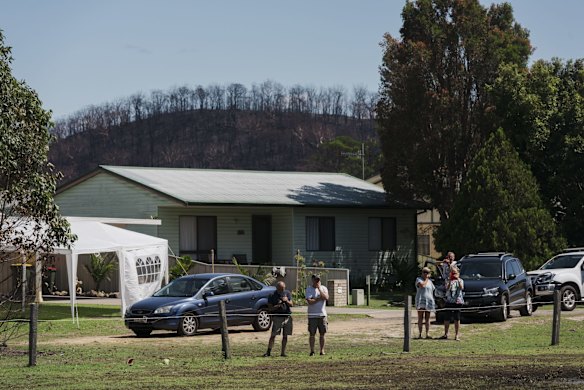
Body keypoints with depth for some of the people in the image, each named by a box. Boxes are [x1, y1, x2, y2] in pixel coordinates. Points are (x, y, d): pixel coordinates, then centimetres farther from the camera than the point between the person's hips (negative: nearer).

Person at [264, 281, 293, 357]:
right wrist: (277, 306, -20)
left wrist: (287, 301, -15)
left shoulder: (287, 293, 10)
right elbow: (270, 308, -4)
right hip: (277, 317, -3)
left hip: (287, 316, 3)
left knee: (285, 336, 5)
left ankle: (283, 352, 12)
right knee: (273, 335, -8)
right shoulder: (272, 296, -1)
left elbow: (291, 304, 6)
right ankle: (268, 352, -7)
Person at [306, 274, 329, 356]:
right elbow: (309, 301, -12)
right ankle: (312, 350, 5)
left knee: (322, 334, 4)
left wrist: (319, 289, -9)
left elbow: (326, 298, -9)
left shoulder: (323, 288, 9)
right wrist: (319, 298, -9)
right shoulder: (309, 289, 1)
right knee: (312, 334, 0)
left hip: (322, 315, 2)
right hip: (312, 315, -2)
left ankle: (322, 350, 10)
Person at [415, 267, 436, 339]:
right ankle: (420, 334, -8)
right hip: (420, 301, -4)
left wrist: (433, 301, 14)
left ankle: (427, 334, 2)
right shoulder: (418, 279, 1)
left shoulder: (430, 281, 16)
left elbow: (432, 291, 20)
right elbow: (422, 285, -19)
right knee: (420, 318, -6)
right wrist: (426, 279, -4)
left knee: (427, 318, 3)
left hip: (429, 302, 4)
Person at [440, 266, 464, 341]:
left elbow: (461, 288, -14)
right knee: (447, 318, 2)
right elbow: (447, 288, -10)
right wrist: (450, 281, -21)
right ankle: (446, 334, 11)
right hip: (449, 301, 1)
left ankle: (457, 335, 3)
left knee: (457, 319, 0)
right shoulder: (448, 281, 8)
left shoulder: (460, 281, 6)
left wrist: (458, 279, -21)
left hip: (458, 301, -1)